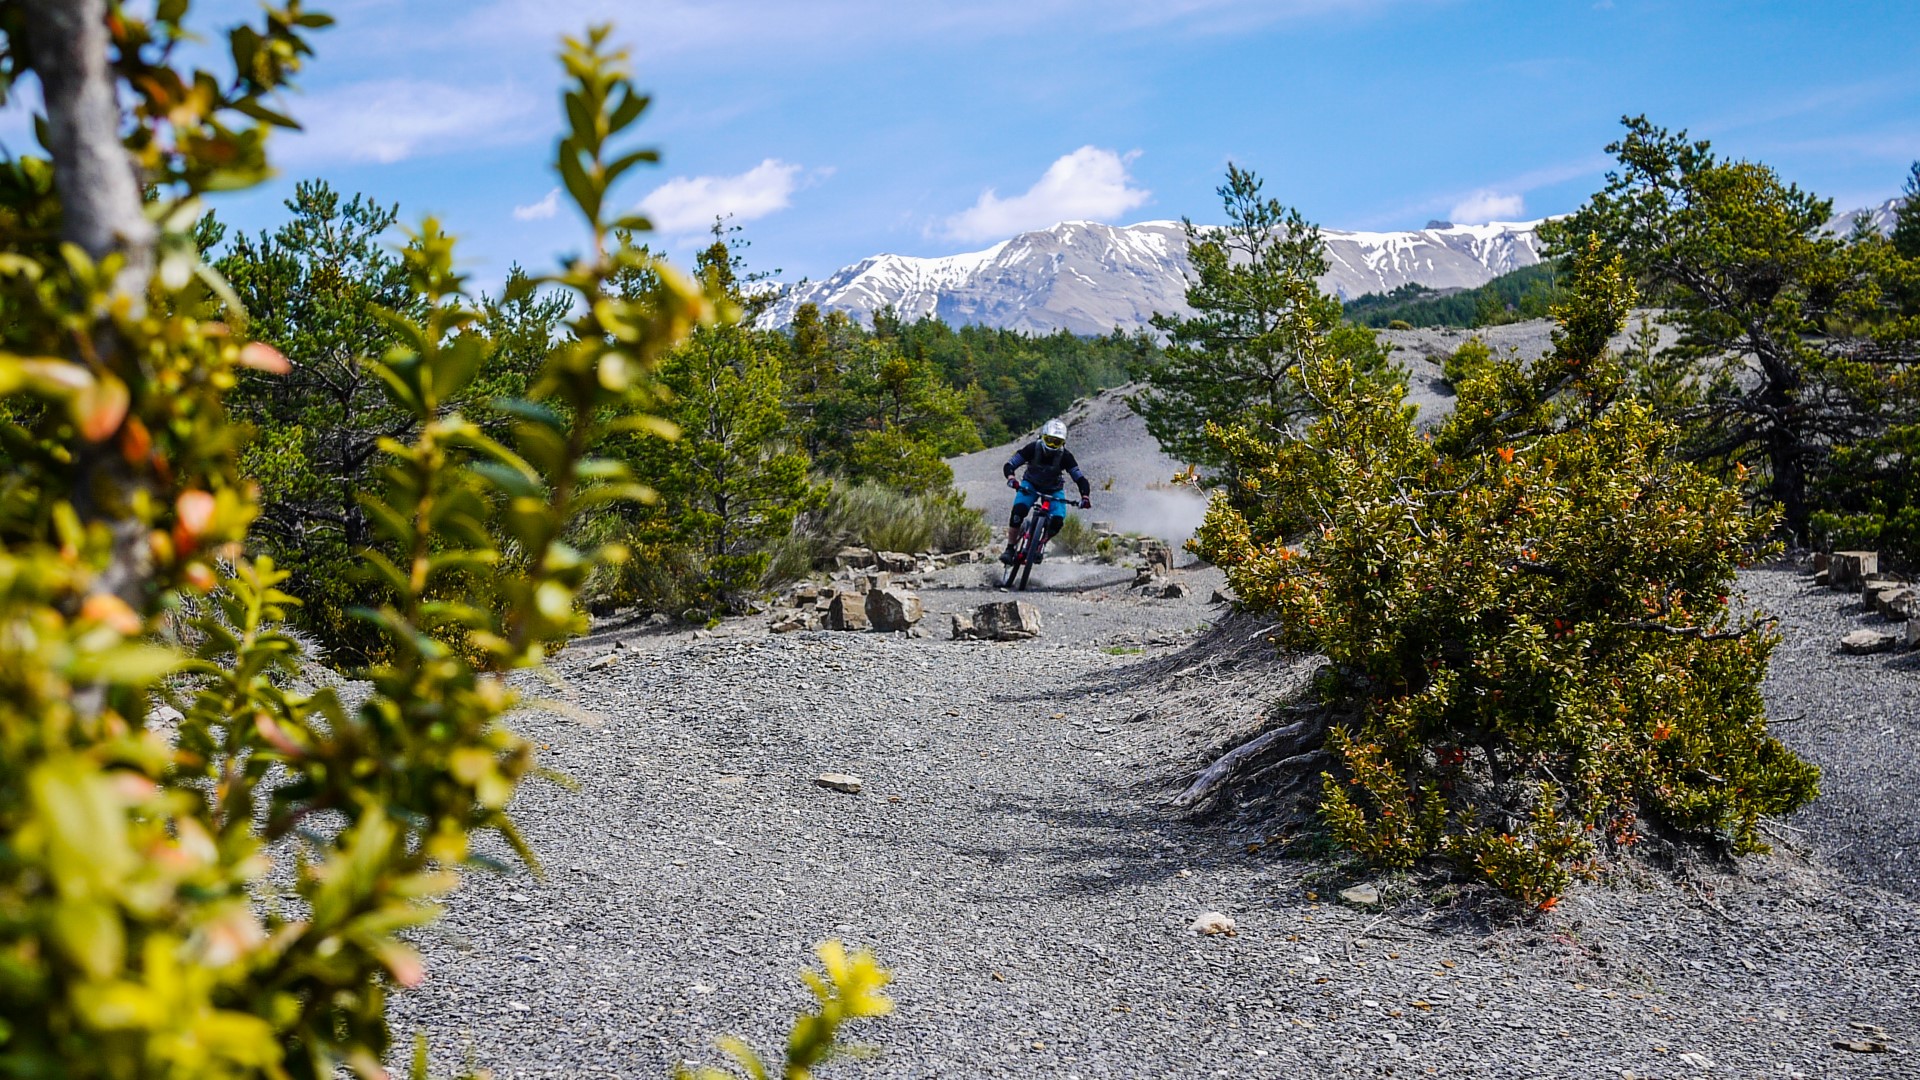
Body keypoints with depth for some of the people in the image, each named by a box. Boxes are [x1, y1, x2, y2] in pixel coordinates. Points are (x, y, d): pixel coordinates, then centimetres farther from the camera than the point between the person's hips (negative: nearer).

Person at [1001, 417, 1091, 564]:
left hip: (1053, 489, 1)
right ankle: (1010, 548, -13)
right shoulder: (1033, 448, -25)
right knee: (1018, 510, -29)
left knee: (1057, 521, -22)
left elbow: (1080, 478, -24)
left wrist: (1085, 497, -42)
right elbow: (1009, 465, -24)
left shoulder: (1065, 456, -25)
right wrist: (1011, 478, -45)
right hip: (1031, 485, -1)